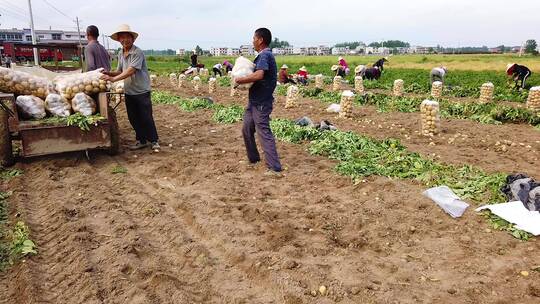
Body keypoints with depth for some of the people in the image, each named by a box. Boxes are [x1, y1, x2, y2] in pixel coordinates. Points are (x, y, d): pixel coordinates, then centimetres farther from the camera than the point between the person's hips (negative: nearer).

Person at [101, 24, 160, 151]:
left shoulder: (138, 53, -16)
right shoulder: (120, 54, 9)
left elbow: (131, 71, -25)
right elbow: (120, 71, 13)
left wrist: (113, 78, -28)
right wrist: (109, 73, -7)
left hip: (141, 91, -7)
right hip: (129, 92, 7)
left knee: (146, 117, -2)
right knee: (133, 118, 11)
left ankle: (153, 141, 12)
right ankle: (142, 141, 23)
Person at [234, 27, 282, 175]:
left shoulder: (264, 55, -17)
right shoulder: (265, 55, 16)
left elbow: (259, 75, -33)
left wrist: (241, 80, -20)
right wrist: (244, 80, 6)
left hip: (261, 102, -10)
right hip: (255, 101, 10)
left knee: (264, 133, -8)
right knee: (247, 130, 19)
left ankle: (274, 168, -5)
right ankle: (253, 158, 33)